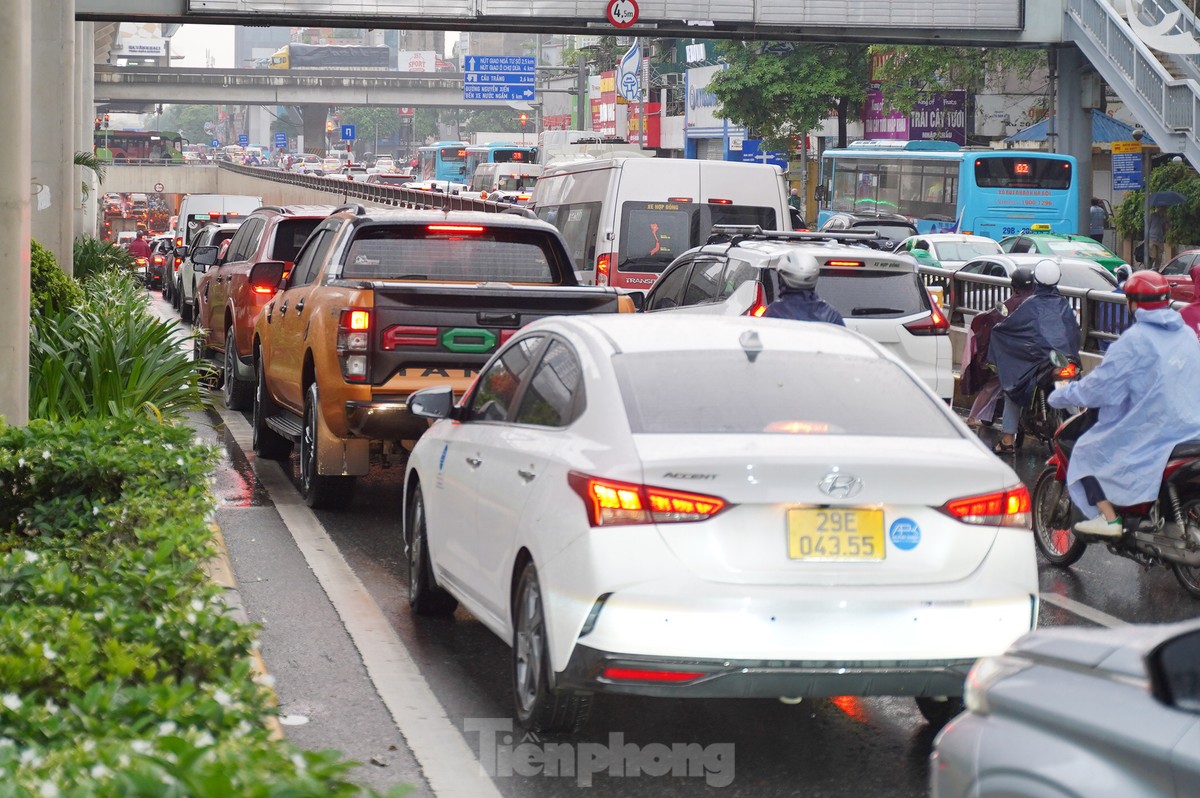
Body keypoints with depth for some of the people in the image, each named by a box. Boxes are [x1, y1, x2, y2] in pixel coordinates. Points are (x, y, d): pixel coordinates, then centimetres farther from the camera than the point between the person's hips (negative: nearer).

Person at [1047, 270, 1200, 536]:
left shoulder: (1134, 340, -13)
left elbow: (1099, 387, -12)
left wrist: (1060, 395, 4)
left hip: (1151, 432, -7)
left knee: (1087, 452, 9)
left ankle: (1108, 518, -1)